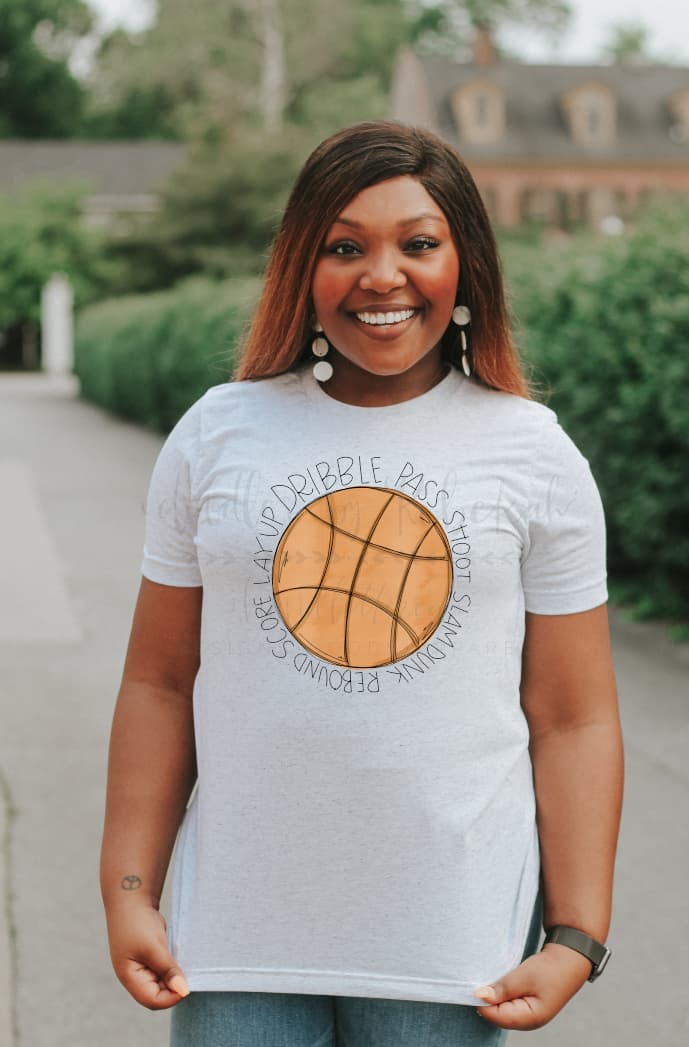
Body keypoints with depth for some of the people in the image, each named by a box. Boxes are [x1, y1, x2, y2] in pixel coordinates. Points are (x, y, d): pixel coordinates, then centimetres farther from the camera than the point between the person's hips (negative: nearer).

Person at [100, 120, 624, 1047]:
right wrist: (129, 893, 0)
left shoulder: (535, 455, -1)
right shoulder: (217, 435, 2)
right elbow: (160, 684, 4)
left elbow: (574, 720, 0)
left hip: (452, 938, 0)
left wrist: (576, 939, -5)